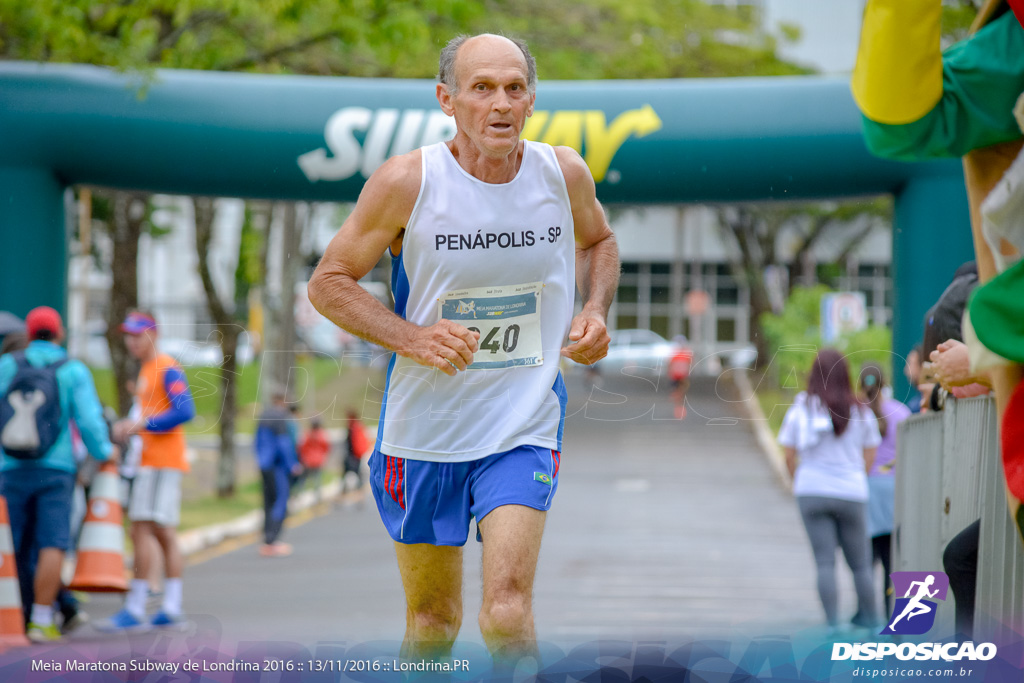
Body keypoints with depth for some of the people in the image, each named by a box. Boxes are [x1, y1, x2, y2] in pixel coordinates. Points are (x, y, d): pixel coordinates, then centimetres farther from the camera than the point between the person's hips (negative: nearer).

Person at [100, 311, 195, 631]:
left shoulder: (167, 370, -10)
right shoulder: (146, 371, 20)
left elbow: (185, 411, -20)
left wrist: (143, 424, -19)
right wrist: (128, 427, 8)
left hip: (161, 462, -10)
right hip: (150, 460, 10)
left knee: (142, 530, -13)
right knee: (164, 533, 8)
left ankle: (135, 608, -14)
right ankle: (172, 607, 8)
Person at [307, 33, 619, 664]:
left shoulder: (564, 173, -6)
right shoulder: (407, 182, -14)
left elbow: (599, 241, 18)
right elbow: (329, 283, -5)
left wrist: (595, 312, -2)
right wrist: (411, 339, -20)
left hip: (525, 428, 0)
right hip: (425, 425, 0)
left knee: (507, 613, -18)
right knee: (433, 622, 13)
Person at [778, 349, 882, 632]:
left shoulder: (802, 407, -2)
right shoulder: (860, 410, 1)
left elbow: (789, 455, 2)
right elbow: (869, 455, 7)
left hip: (812, 491, -1)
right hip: (852, 492, 1)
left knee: (825, 561, -2)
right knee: (859, 561, 12)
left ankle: (833, 621, -10)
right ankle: (869, 617, 19)